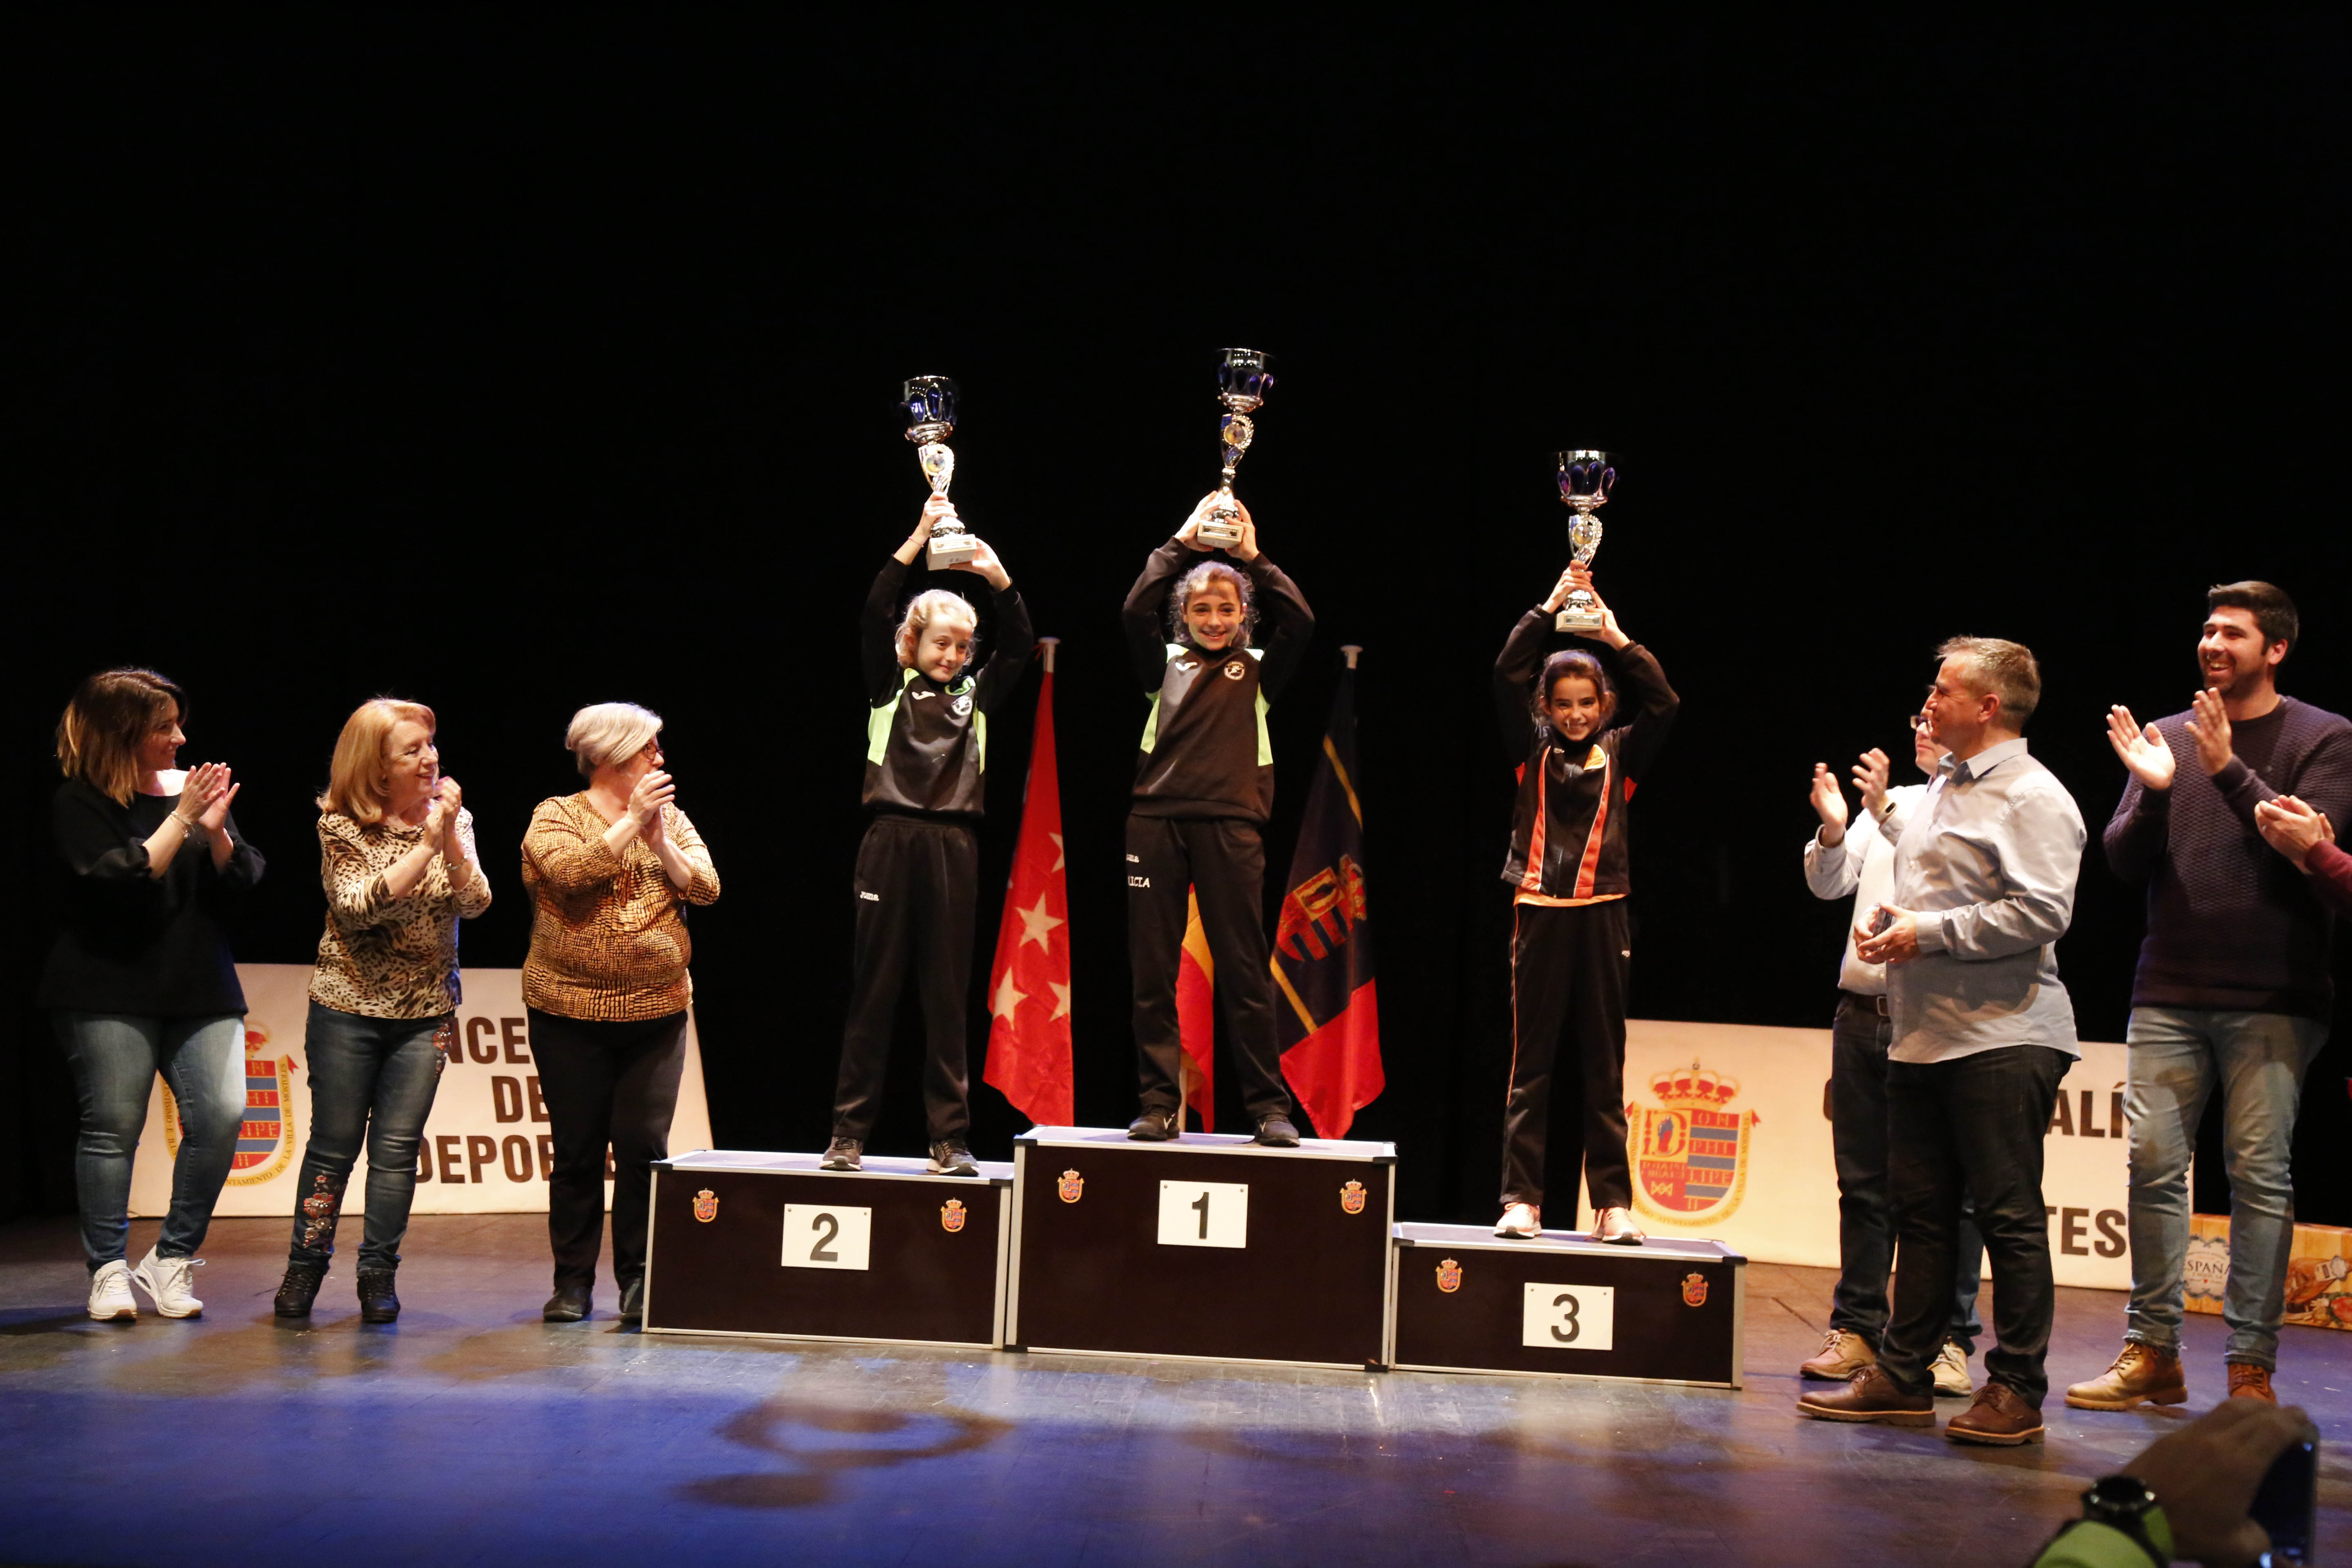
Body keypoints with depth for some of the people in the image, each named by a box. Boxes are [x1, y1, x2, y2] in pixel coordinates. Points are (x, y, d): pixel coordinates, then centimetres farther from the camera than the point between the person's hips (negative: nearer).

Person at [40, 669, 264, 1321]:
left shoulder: (193, 786, 11)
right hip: (109, 991, -4)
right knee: (113, 1125, -3)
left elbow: (241, 886, 7)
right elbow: (119, 881, -15)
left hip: (200, 986, 4)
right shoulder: (80, 802, -2)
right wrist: (181, 818, -14)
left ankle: (171, 1259, 5)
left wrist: (215, 830, -11)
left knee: (222, 1115, -8)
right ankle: (108, 1270, 10)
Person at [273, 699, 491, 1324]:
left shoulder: (452, 819, 2)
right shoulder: (342, 826, -8)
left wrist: (450, 837, -21)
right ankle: (305, 1266, 20)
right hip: (348, 1008, -2)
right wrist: (424, 846, -24)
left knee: (397, 1148, 1)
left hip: (426, 1013, 2)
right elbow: (357, 907, -20)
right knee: (334, 1144, 4)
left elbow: (474, 903, -8)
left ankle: (378, 1274, 12)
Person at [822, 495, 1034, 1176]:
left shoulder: (977, 696, 14)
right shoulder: (891, 687, 8)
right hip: (892, 841, -2)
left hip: (954, 850, 2)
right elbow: (873, 617, -3)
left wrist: (1000, 579, -10)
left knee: (947, 996, 4)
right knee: (874, 988, 2)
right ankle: (849, 1134, 6)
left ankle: (951, 1141, 7)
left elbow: (1019, 645, 5)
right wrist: (919, 538, -8)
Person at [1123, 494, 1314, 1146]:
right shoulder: (1167, 664, 14)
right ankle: (1159, 1104, 7)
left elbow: (1299, 622, -1)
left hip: (1231, 824, -1)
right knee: (1152, 969, 1)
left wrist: (1253, 558, 3)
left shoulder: (1257, 670, 13)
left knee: (1244, 969, -1)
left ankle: (1269, 1107, 4)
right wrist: (1183, 543, 2)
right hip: (1158, 818, 1)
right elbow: (1137, 611, -1)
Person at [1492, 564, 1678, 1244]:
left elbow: (1664, 702, -5)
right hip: (1539, 914, -1)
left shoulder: (1621, 754, 8)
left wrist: (1618, 637, -3)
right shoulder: (1533, 750, 6)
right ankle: (1522, 1200, 7)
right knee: (1531, 1064, 3)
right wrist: (1550, 606, -4)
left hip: (1602, 918, 1)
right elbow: (1507, 676, -4)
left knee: (1604, 1067, 5)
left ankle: (1613, 1203, 10)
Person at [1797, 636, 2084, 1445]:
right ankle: (1904, 1376, 18)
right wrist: (1890, 926, 9)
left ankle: (2016, 1389, 7)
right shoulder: (1942, 790, 19)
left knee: (2009, 1217, -2)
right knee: (1920, 1211, 11)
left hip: (2002, 1039, -9)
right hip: (1924, 1035, 9)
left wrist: (1930, 932, -16)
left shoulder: (2033, 796, -9)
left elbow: (2041, 912, -19)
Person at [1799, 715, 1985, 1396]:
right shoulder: (1896, 801, 18)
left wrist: (1887, 816, -24)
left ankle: (1948, 1339, 6)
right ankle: (1856, 1329, 15)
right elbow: (1830, 883, 12)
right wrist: (1833, 830, -6)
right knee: (1863, 1181, 9)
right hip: (1863, 1013, 5)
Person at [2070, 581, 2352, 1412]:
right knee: (2153, 1165, 1)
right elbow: (2125, 862, 7)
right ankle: (2152, 1352, 11)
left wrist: (2231, 771, -18)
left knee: (2260, 1174, -3)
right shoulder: (2168, 736, 12)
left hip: (2273, 999, -3)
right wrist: (2152, 793, -11)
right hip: (2169, 992, 4)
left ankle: (2250, 1366, 5)